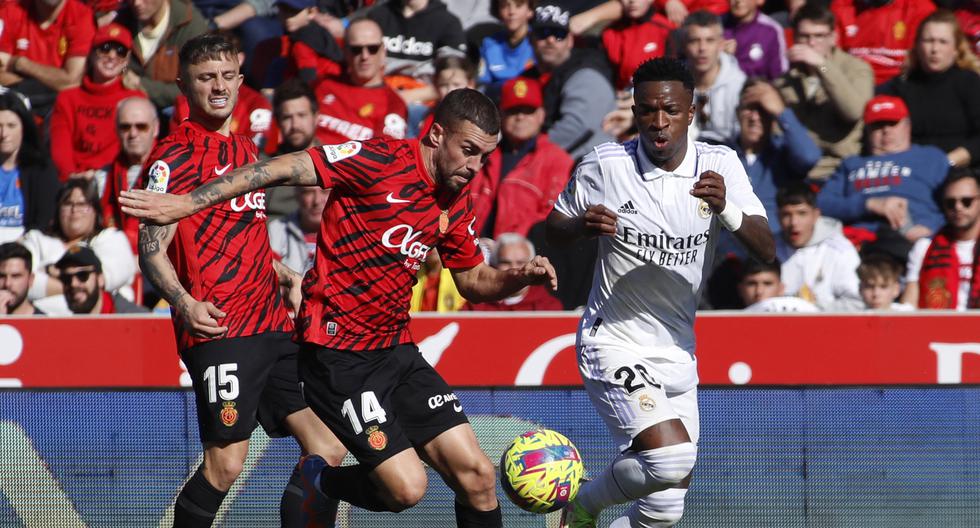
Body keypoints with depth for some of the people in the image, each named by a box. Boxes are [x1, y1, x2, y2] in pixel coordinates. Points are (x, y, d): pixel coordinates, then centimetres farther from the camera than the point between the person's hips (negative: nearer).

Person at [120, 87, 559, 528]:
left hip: (395, 350, 7)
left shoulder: (456, 205, 9)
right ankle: (315, 483, 16)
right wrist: (186, 203, -22)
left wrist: (523, 276, 1)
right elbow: (283, 170, -17)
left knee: (477, 475, -3)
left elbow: (475, 281, 23)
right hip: (339, 355, -7)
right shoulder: (382, 160, -14)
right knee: (406, 487, -14)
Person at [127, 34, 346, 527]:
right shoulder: (173, 156, -5)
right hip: (218, 327, -8)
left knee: (327, 449, 2)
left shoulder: (246, 149, 20)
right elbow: (152, 249, -11)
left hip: (272, 325, 8)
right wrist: (184, 304, -27)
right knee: (225, 463, -13)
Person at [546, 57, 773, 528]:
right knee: (671, 457, -27)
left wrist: (727, 209, -30)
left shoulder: (719, 166, -4)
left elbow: (767, 250, -11)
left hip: (678, 352, 5)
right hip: (614, 343, -5)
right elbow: (554, 228, 4)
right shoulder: (605, 165, -10)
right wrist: (583, 225, -19)